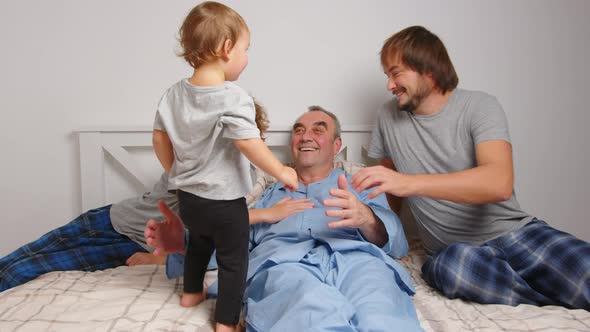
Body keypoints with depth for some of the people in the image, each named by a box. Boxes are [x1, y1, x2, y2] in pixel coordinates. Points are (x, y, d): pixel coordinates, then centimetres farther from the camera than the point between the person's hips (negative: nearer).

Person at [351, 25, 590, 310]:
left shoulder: (479, 106, -5)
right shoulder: (389, 116, 8)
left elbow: (500, 183, -24)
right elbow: (392, 185, 20)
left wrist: (410, 182, -33)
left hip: (514, 232, -2)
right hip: (452, 249, 3)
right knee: (451, 265, -35)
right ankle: (566, 297, -13)